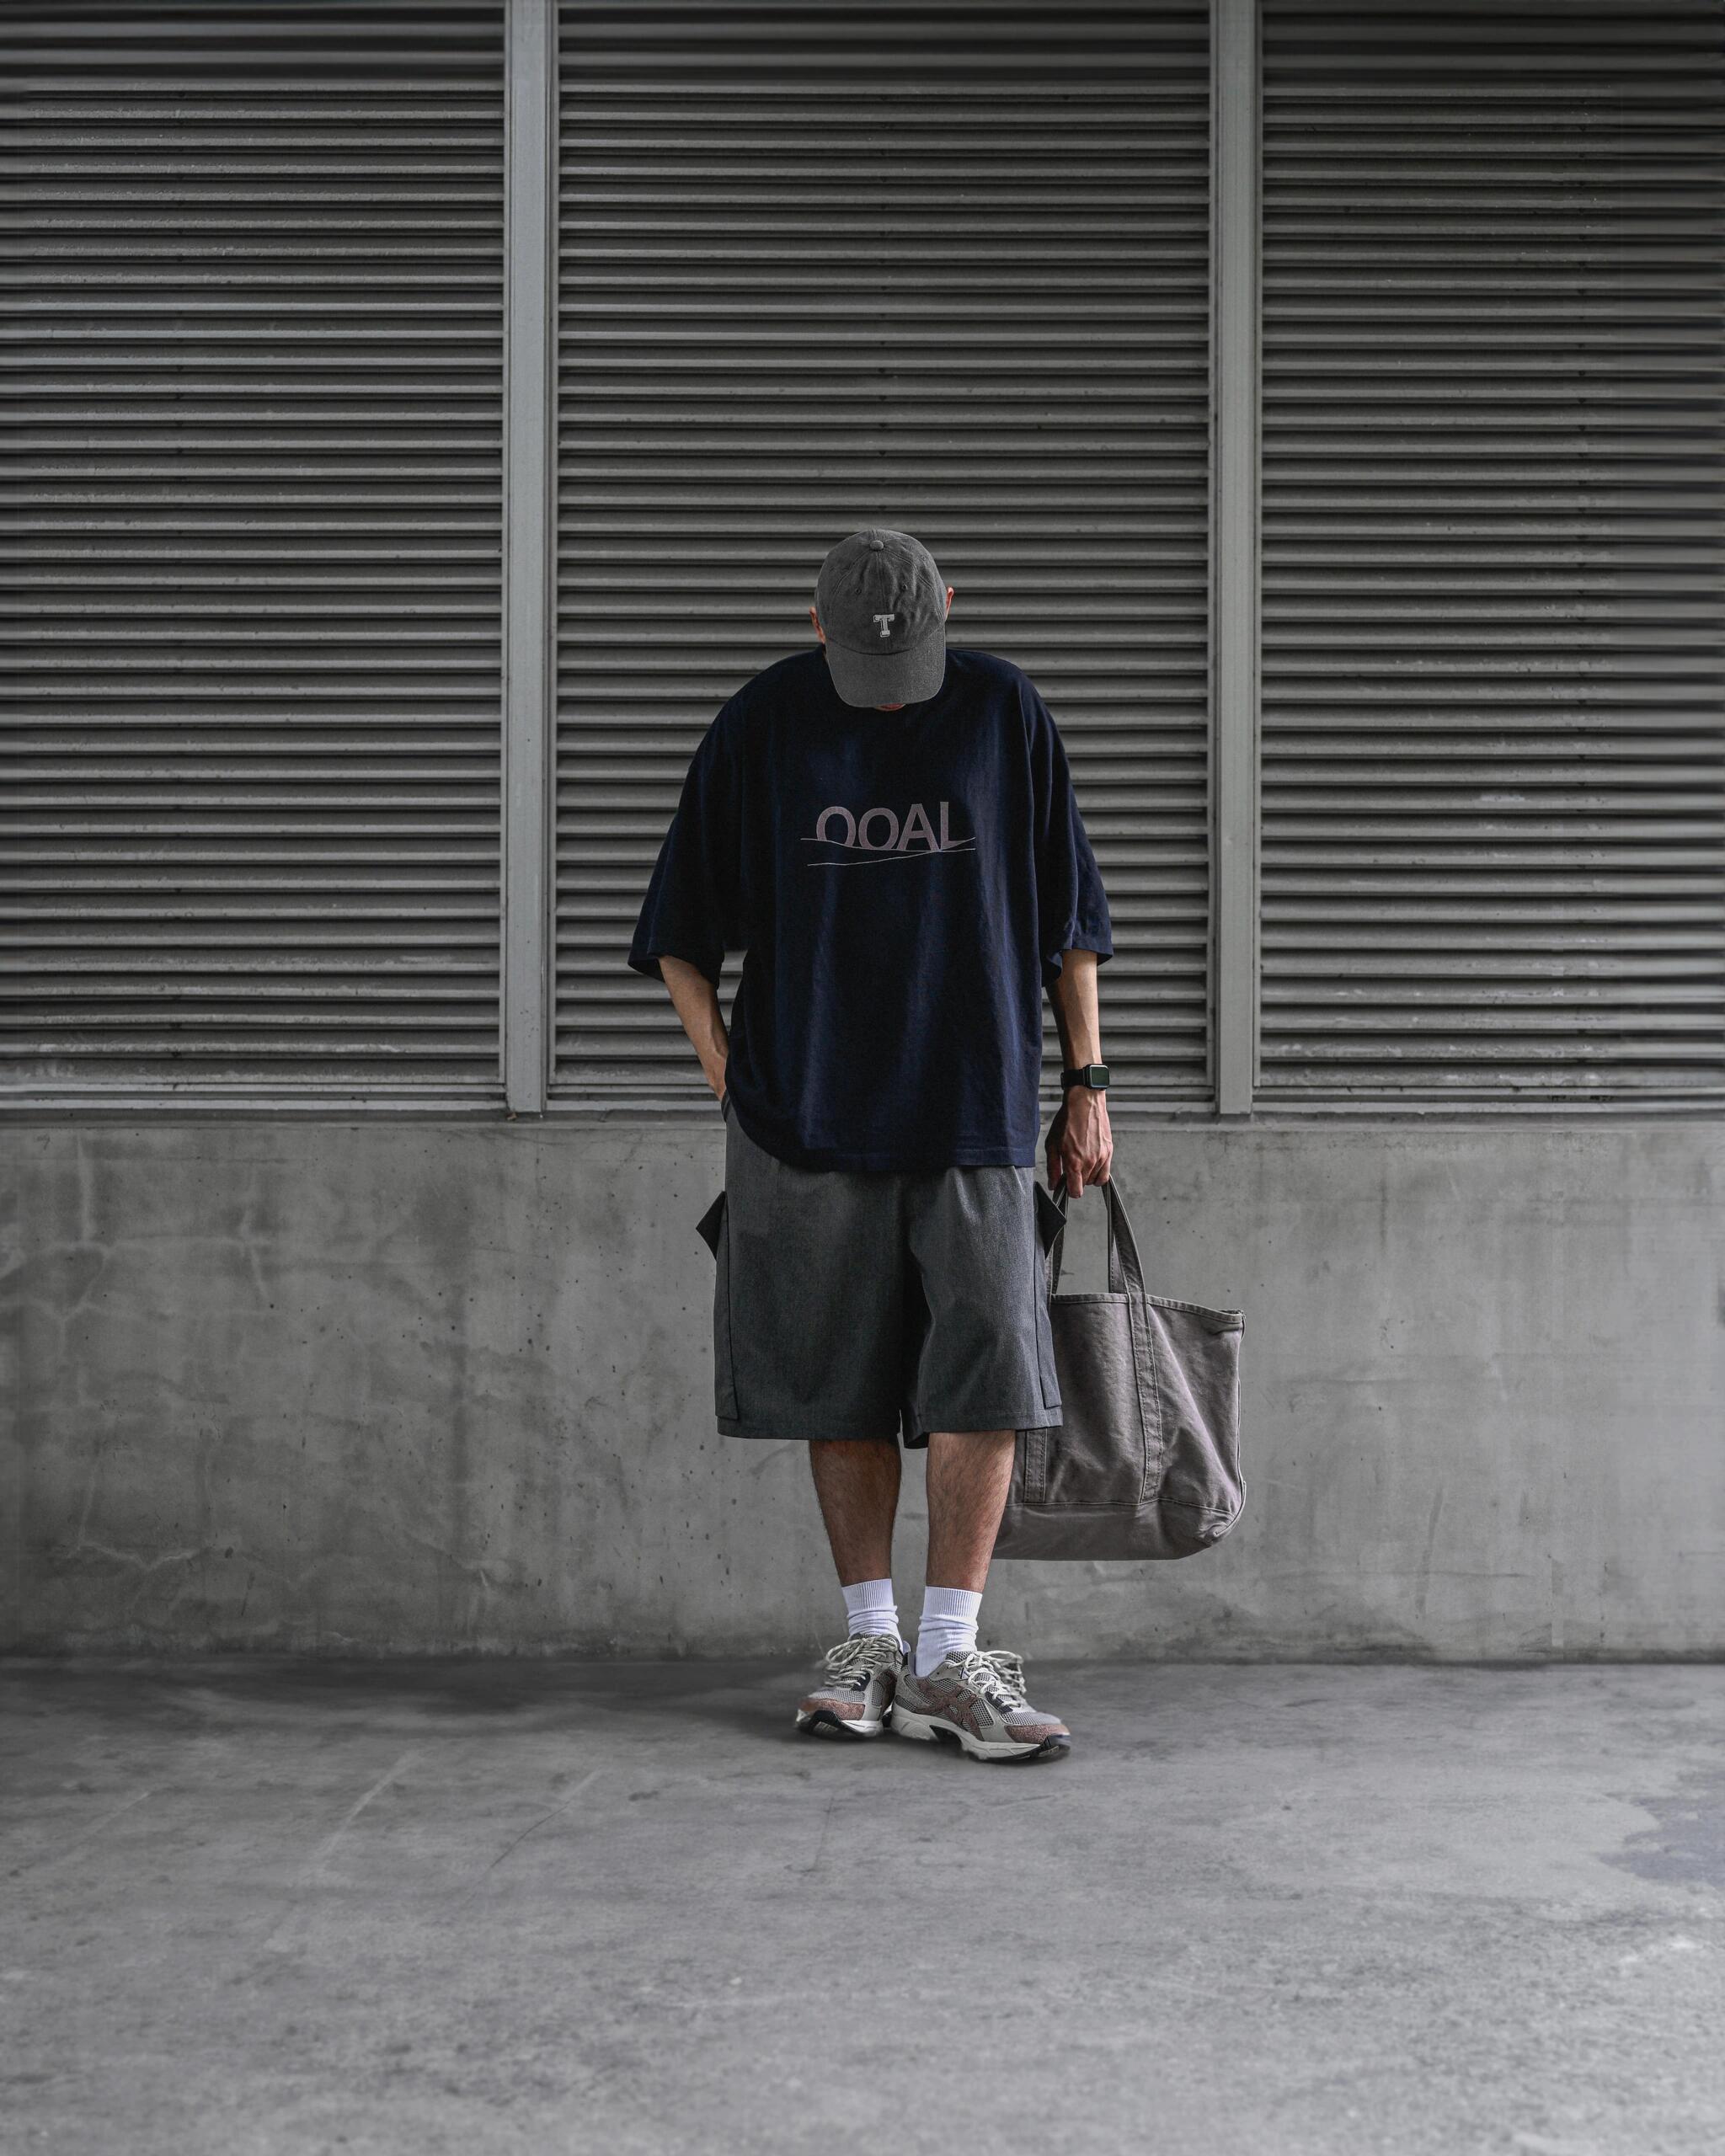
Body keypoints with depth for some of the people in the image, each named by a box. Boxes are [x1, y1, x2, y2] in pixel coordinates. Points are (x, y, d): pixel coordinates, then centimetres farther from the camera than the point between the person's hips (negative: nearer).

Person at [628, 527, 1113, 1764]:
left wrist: (1087, 1083, 6)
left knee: (987, 1380, -5)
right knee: (841, 1387, 5)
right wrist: (730, 1077, 0)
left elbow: (1068, 915, 9)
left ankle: (948, 1660, 3)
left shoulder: (1005, 712, 3)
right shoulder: (764, 725, 2)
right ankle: (869, 1641, 18)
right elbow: (681, 929, 8)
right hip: (807, 1111, 0)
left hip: (975, 1106, 0)